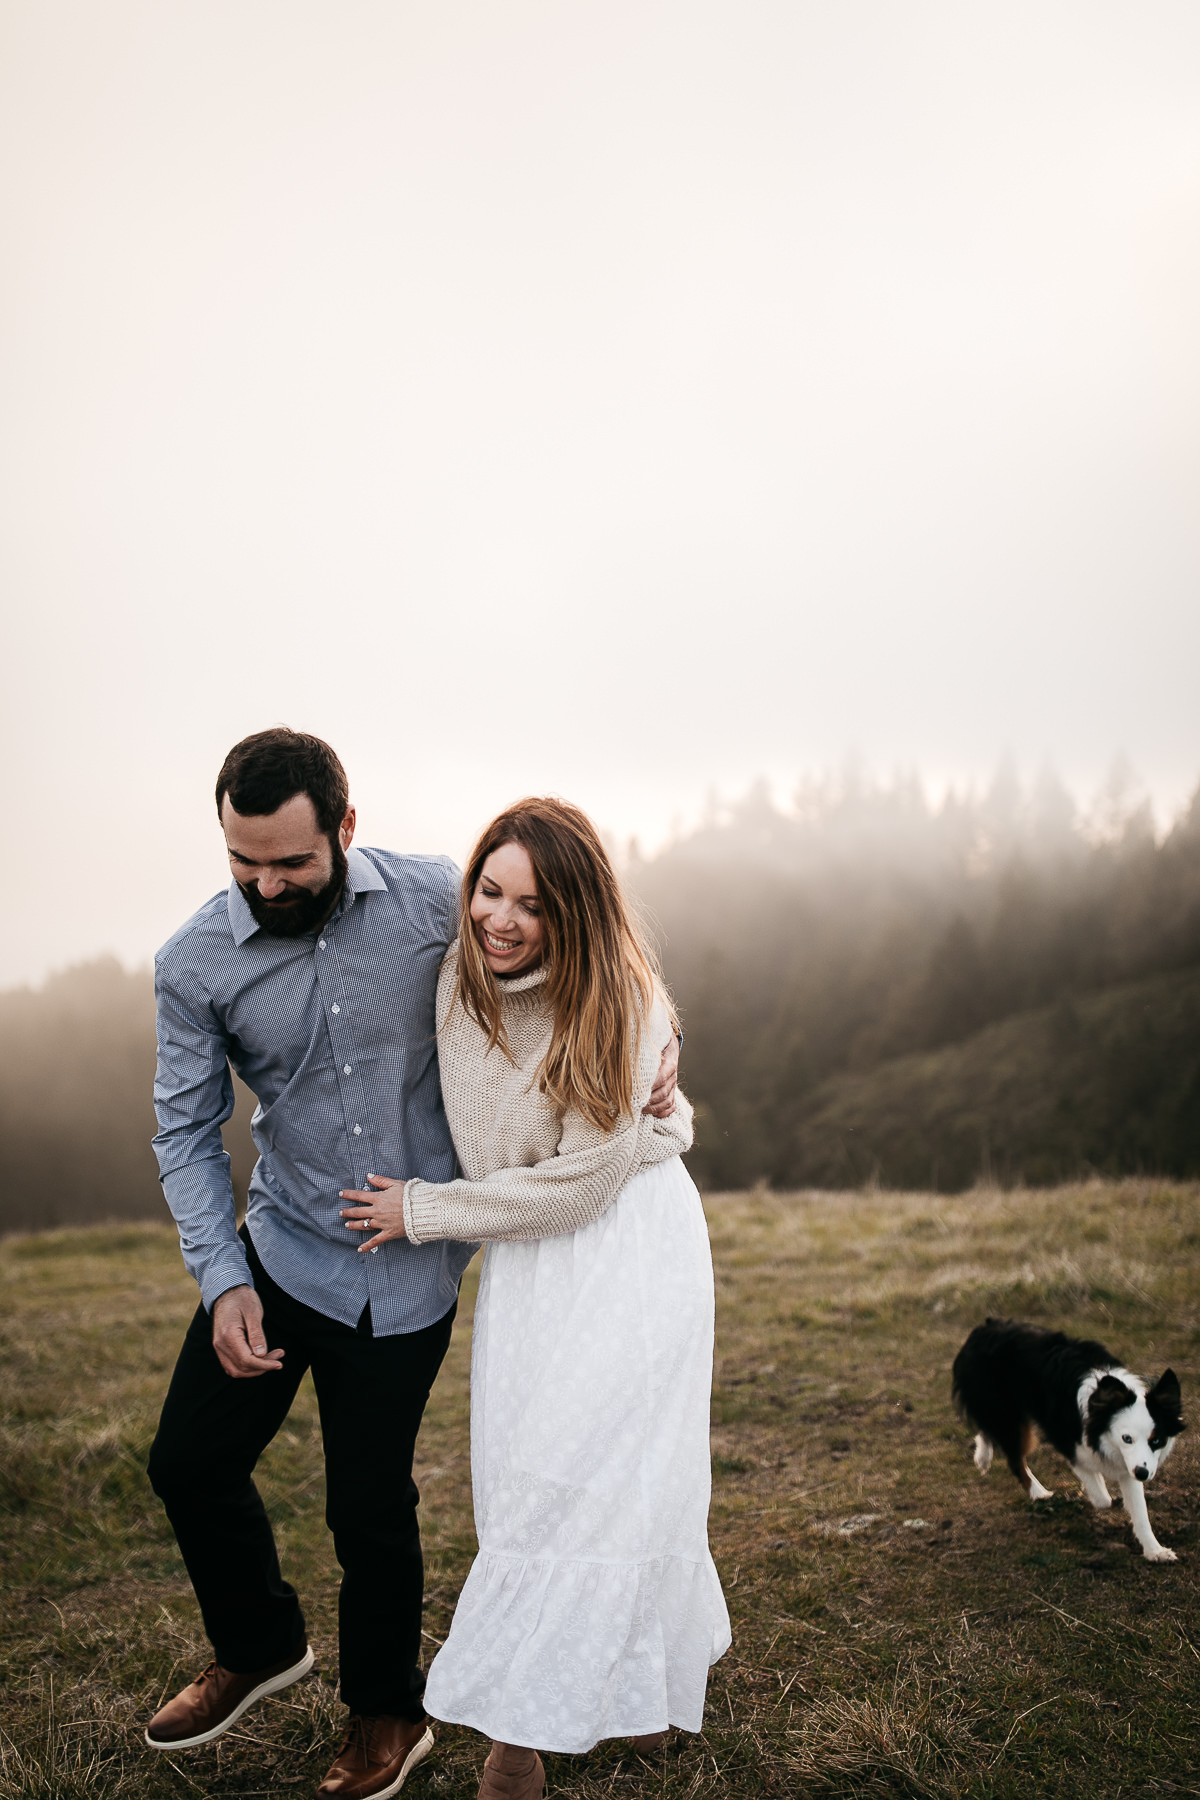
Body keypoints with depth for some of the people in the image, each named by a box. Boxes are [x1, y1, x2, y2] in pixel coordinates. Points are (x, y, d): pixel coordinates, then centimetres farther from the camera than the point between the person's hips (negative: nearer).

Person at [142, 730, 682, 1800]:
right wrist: (221, 1282, -10)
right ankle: (261, 1646, 41)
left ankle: (387, 1712, 36)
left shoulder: (437, 899, -14)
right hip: (281, 1249, 3)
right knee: (189, 1460, 10)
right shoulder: (196, 964, -11)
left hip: (409, 1270, -2)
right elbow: (188, 1131, -2)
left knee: (370, 1504, 8)